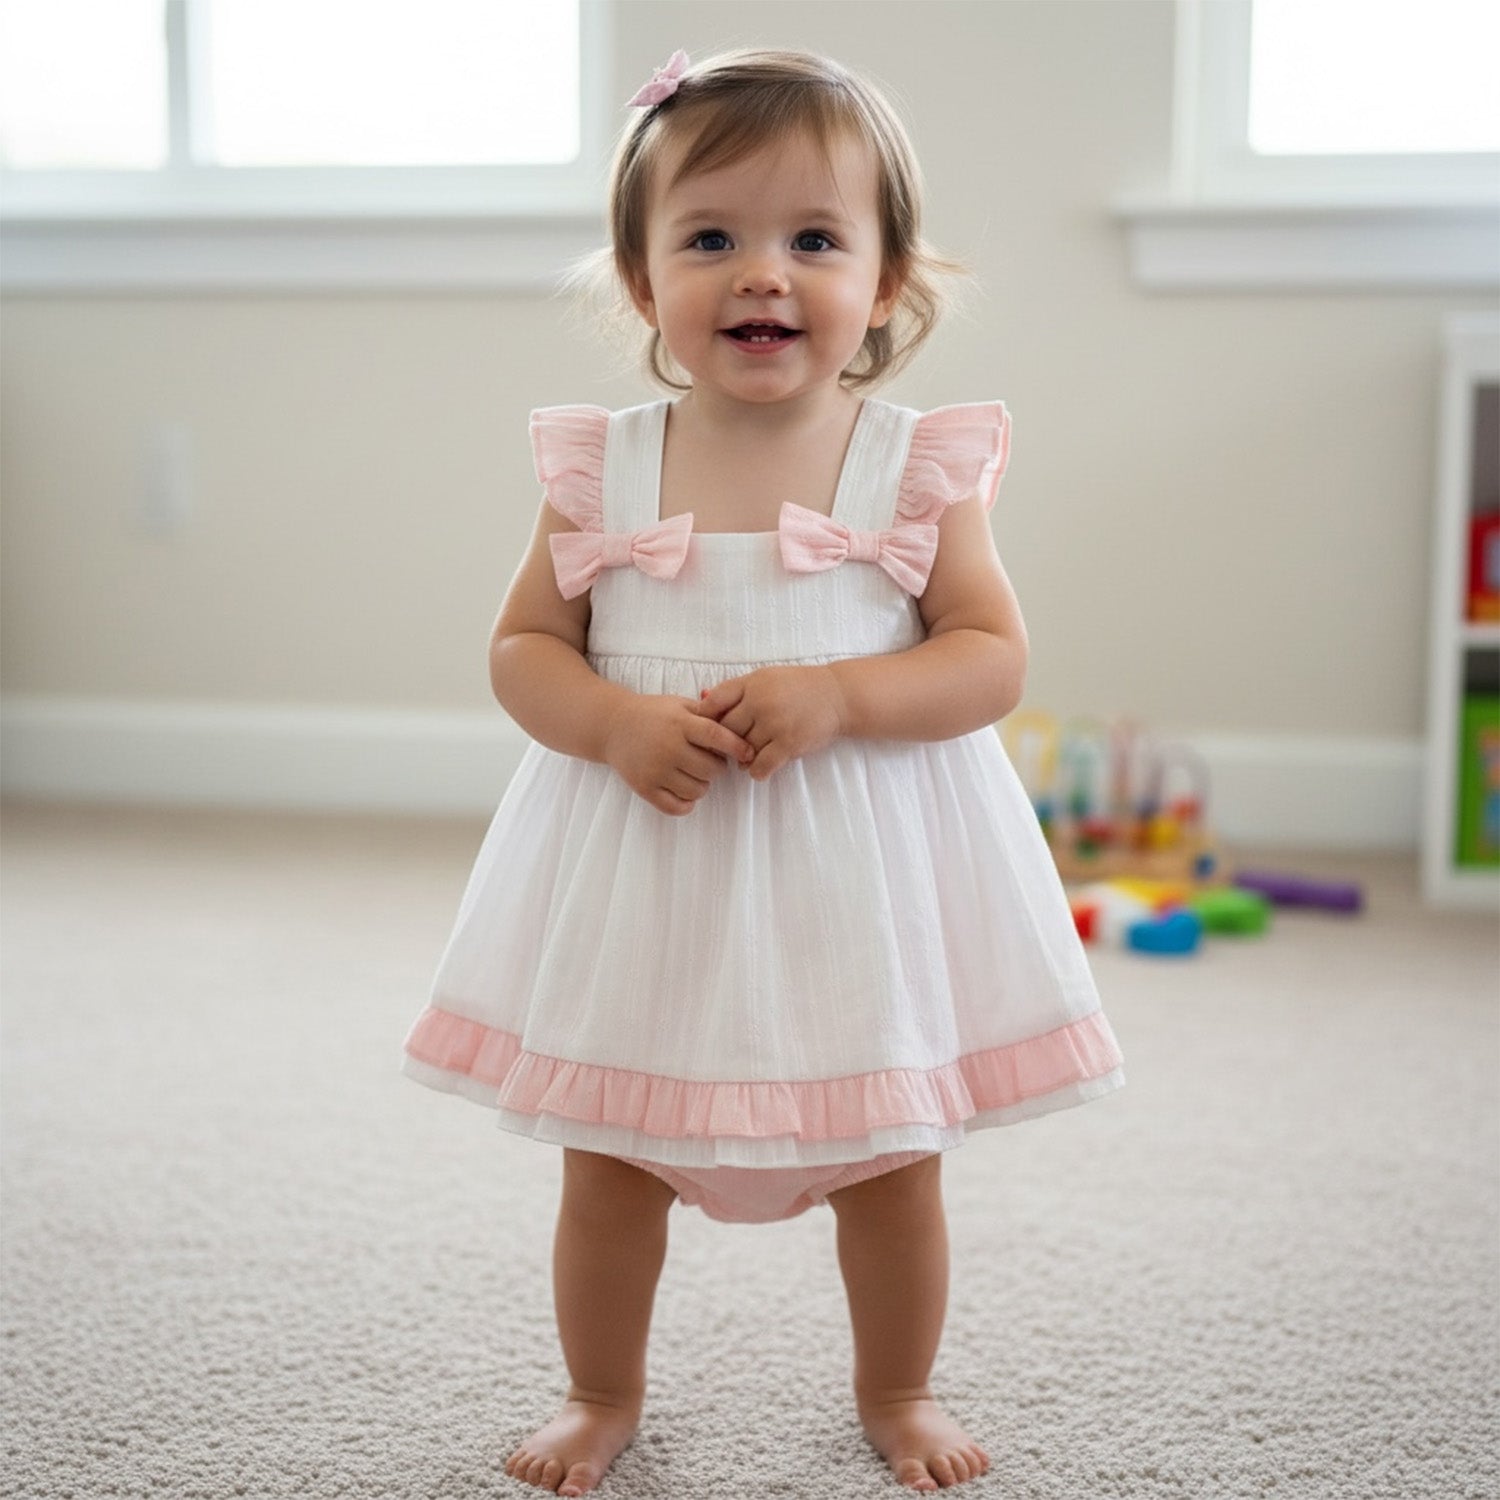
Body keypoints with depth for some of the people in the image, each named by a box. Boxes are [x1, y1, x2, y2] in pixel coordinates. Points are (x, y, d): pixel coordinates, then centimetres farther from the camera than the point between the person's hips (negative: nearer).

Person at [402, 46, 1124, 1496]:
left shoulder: (919, 467, -6)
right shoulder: (601, 468, -3)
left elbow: (991, 655, -8)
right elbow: (523, 648, 1)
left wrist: (835, 695, -23)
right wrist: (617, 725, -19)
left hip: (860, 872, -1)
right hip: (642, 864, 1)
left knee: (893, 1162, 14)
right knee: (606, 1168, 13)